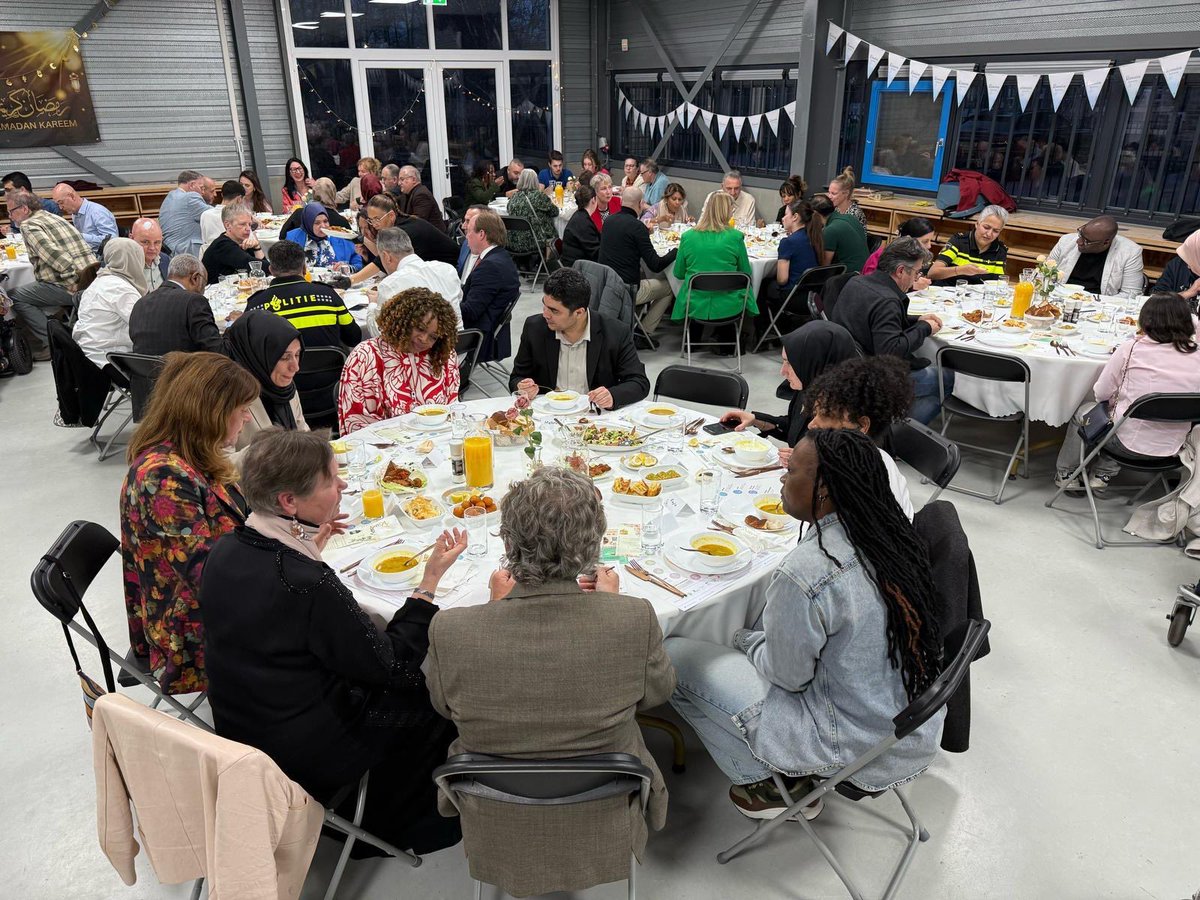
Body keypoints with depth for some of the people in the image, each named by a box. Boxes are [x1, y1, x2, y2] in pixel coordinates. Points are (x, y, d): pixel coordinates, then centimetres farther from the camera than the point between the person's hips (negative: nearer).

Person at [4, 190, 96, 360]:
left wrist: (75, 281, -20)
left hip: (71, 286, -9)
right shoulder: (53, 217, 22)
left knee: (14, 297, -1)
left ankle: (47, 346, -4)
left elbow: (54, 255, -20)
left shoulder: (29, 225, -5)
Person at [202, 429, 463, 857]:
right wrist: (430, 581, -17)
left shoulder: (226, 550, -8)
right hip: (305, 759, -8)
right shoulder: (310, 585, -34)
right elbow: (391, 666, -21)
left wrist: (305, 547, 12)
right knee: (433, 696, 9)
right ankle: (393, 827, 31)